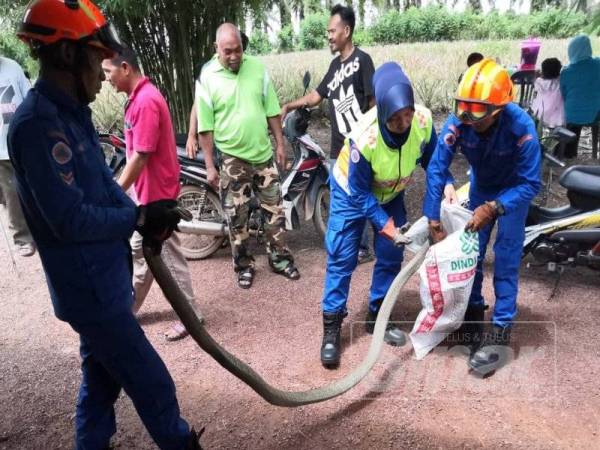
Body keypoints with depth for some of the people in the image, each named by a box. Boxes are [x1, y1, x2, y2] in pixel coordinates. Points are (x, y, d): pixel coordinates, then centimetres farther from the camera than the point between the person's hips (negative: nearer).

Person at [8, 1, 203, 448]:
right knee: (153, 385, 6)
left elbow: (104, 183, 12)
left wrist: (146, 219, -4)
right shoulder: (38, 124, -24)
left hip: (103, 278, 10)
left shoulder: (71, 113, 7)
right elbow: (71, 220, -27)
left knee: (102, 375, 26)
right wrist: (140, 217, -14)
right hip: (90, 288, -10)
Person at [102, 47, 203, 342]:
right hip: (145, 190, 10)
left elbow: (141, 155, -23)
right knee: (139, 251, 20)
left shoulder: (145, 101, -21)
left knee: (167, 256, 1)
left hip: (155, 192, -10)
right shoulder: (139, 97, 10)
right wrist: (123, 188, 20)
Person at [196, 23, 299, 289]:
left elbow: (271, 110, 7)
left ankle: (279, 259, 25)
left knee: (274, 209, 10)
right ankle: (243, 265, 21)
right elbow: (206, 126, -8)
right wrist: (209, 165, -9)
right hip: (232, 158, -3)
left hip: (263, 153, 3)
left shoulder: (257, 67, 0)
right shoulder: (207, 77, -9)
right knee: (236, 217, 5)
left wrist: (280, 143, 6)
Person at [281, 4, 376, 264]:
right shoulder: (335, 64, 15)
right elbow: (317, 95, 20)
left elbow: (374, 101, -10)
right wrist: (288, 106, 9)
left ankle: (362, 249, 13)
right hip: (338, 147, 8)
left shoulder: (362, 60, -8)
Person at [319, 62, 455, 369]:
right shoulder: (364, 137, -37)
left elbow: (432, 158, -5)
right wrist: (388, 227, -28)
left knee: (391, 256, 6)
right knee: (341, 258, -6)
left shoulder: (423, 120, -26)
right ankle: (331, 327, 7)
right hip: (351, 193, -4)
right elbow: (360, 194, -26)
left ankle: (376, 316, 24)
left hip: (390, 193, 5)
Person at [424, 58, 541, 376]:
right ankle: (473, 311, 24)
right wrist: (434, 222, -25)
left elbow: (530, 183, -27)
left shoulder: (520, 125, -34)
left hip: (514, 189, -3)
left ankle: (500, 330, 0)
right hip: (481, 185, 3)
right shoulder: (458, 122, -28)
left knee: (506, 259, -8)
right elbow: (436, 169, -24)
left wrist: (493, 208, -38)